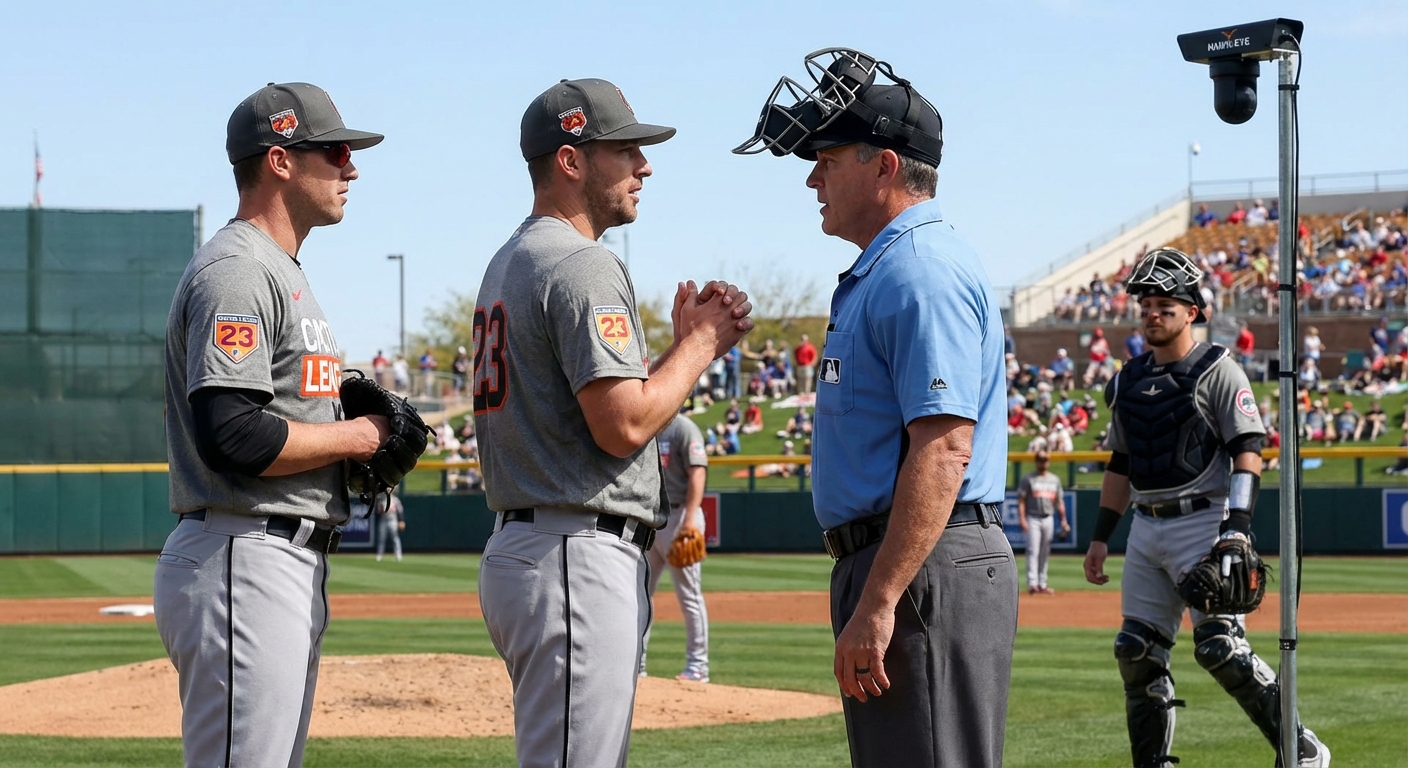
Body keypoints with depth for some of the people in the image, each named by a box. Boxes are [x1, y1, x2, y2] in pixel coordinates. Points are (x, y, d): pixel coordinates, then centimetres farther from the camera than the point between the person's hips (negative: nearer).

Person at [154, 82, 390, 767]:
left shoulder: (280, 273, 22)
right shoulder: (235, 273, -13)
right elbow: (230, 436, -24)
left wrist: (361, 448, 9)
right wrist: (353, 436, -12)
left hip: (288, 568, 11)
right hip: (242, 562, -11)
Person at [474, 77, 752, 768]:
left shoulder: (509, 263, 20)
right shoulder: (583, 265, -13)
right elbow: (623, 425, -20)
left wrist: (681, 345, 14)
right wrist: (701, 343, -6)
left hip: (517, 548, 11)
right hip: (579, 556, -11)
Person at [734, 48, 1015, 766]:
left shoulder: (924, 274, -14)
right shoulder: (881, 272, 21)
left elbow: (944, 449, -23)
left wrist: (877, 604, -26)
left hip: (928, 572, -11)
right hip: (888, 570, 11)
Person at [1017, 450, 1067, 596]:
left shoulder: (1055, 479, 14)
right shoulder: (1028, 479, 0)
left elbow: (1059, 501, 15)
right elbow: (1021, 500, -5)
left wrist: (1063, 520, 7)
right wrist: (1022, 519, -15)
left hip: (1048, 519, 5)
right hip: (1033, 519, -5)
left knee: (1045, 553, 8)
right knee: (1033, 551, -11)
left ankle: (1042, 584, 12)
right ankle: (1032, 584, -16)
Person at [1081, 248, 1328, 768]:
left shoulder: (1217, 371, -5)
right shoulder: (1129, 381, 14)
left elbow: (1248, 453, -12)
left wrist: (1237, 529, -22)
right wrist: (1101, 536, 15)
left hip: (1201, 523, -7)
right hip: (1146, 529, 7)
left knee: (1219, 647, -14)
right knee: (1137, 652, 4)